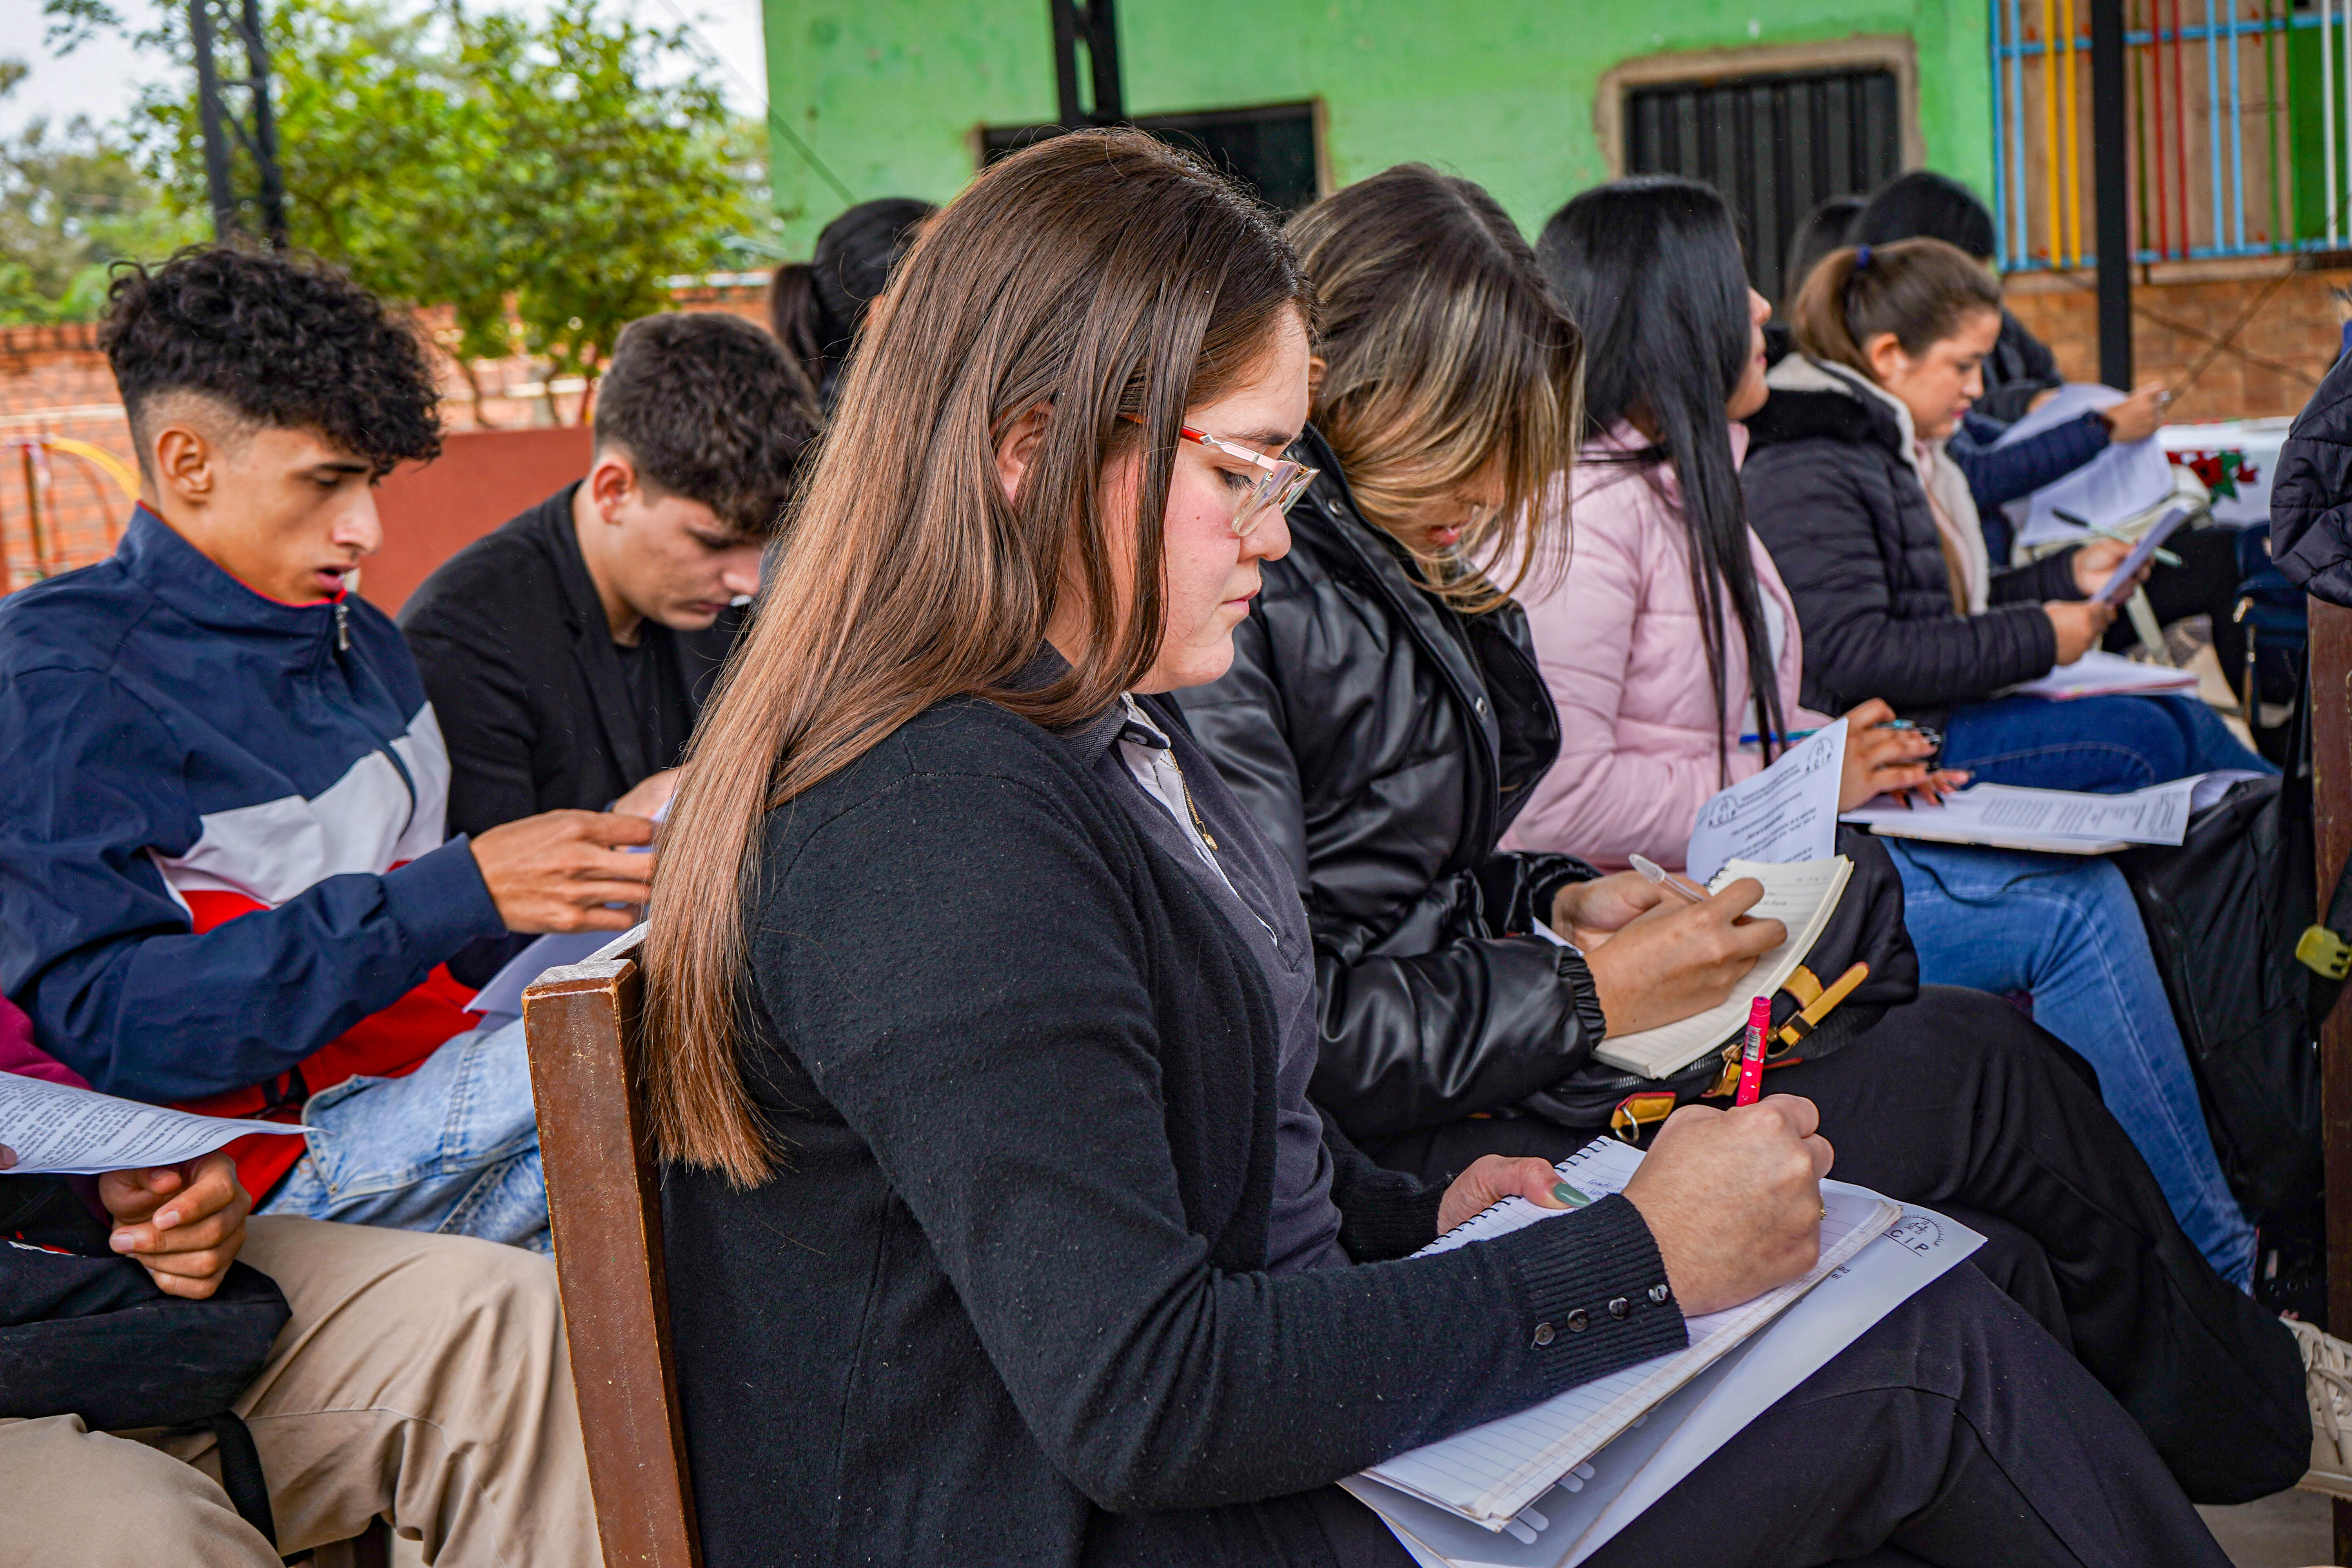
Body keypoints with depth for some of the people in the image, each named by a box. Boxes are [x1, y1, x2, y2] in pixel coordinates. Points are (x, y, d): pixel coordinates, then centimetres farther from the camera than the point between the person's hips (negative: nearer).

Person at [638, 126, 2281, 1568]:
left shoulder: (1101, 731, 7)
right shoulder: (939, 839, -25)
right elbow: (1135, 1403, -28)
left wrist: (1413, 1217, 2)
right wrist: (1634, 1267, -22)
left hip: (1266, 1393, 9)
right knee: (1926, 1354, -9)